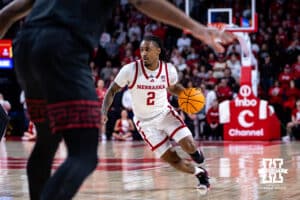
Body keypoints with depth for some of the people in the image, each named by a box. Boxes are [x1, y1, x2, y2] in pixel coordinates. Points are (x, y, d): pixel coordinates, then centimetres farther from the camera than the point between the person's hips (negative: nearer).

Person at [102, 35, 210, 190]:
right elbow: (112, 90, -6)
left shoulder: (168, 69, -11)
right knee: (172, 159, -6)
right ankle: (199, 173, 22)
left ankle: (195, 152, 19)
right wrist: (104, 112, -20)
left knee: (189, 147, -19)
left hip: (165, 113, 1)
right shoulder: (130, 70, -19)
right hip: (145, 122, -1)